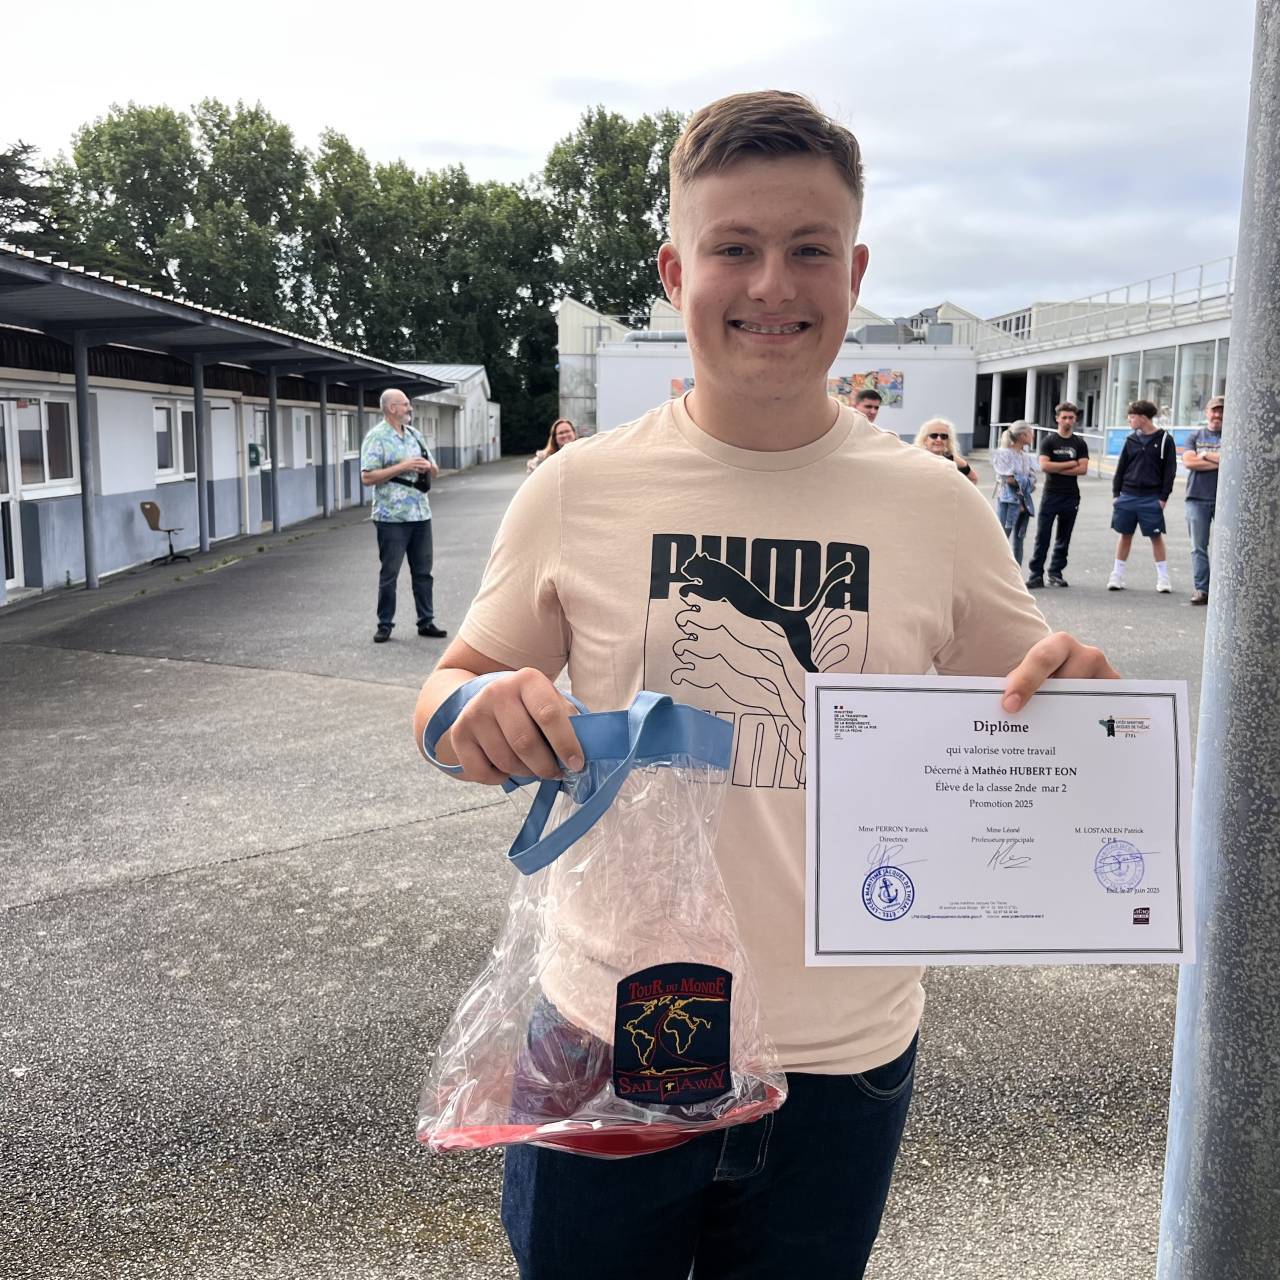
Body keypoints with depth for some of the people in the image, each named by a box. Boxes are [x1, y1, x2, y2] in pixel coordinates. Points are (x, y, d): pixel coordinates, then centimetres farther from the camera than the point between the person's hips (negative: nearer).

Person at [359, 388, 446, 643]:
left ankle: (426, 622, 18)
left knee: (423, 572, 10)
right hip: (392, 517, -6)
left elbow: (434, 471, 20)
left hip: (420, 514, 6)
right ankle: (385, 625, 9)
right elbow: (367, 477, -15)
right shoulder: (376, 438, -7)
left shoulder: (414, 434, 14)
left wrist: (428, 466, -4)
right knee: (389, 574, 1)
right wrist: (403, 467, -18)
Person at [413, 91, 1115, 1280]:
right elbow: (452, 687, 2)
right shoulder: (577, 491, -7)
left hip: (847, 1058, 1)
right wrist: (473, 710, -21)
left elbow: (1023, 715, 7)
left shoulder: (938, 506, -4)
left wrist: (1074, 692, -16)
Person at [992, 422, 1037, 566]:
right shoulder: (1004, 453, -8)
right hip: (1008, 500, -7)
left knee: (1019, 539, 9)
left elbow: (1032, 480, 8)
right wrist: (1027, 483, -3)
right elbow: (1009, 479, -15)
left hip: (1024, 501, 7)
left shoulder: (1026, 456, 12)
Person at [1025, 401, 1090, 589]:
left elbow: (1083, 468, -4)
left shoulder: (1080, 444, 8)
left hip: (1071, 497, 3)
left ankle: (1055, 573, 16)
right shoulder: (1048, 441, 2)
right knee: (1042, 537, -6)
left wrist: (1057, 469, -10)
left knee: (1064, 538, 7)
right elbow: (1044, 466, -12)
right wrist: (1071, 463, -7)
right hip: (1050, 495, -3)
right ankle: (1036, 574, -4)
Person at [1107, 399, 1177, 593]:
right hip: (1128, 496, 4)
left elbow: (1170, 470, -3)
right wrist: (1116, 493, 5)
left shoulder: (1164, 439, -2)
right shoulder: (1131, 439, 9)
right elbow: (1121, 467, 11)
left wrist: (1163, 497, -8)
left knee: (1156, 536, 0)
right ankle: (1117, 575, 13)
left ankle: (1163, 577, 8)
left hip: (1151, 498, -3)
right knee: (1125, 535, 7)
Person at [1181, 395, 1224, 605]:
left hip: (1225, 499, -2)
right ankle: (1201, 589, 6)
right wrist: (1219, 461, -7)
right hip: (1197, 497, 2)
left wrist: (1204, 456, -5)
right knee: (1199, 547, 2)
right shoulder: (1196, 436, 13)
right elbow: (1188, 462, -3)